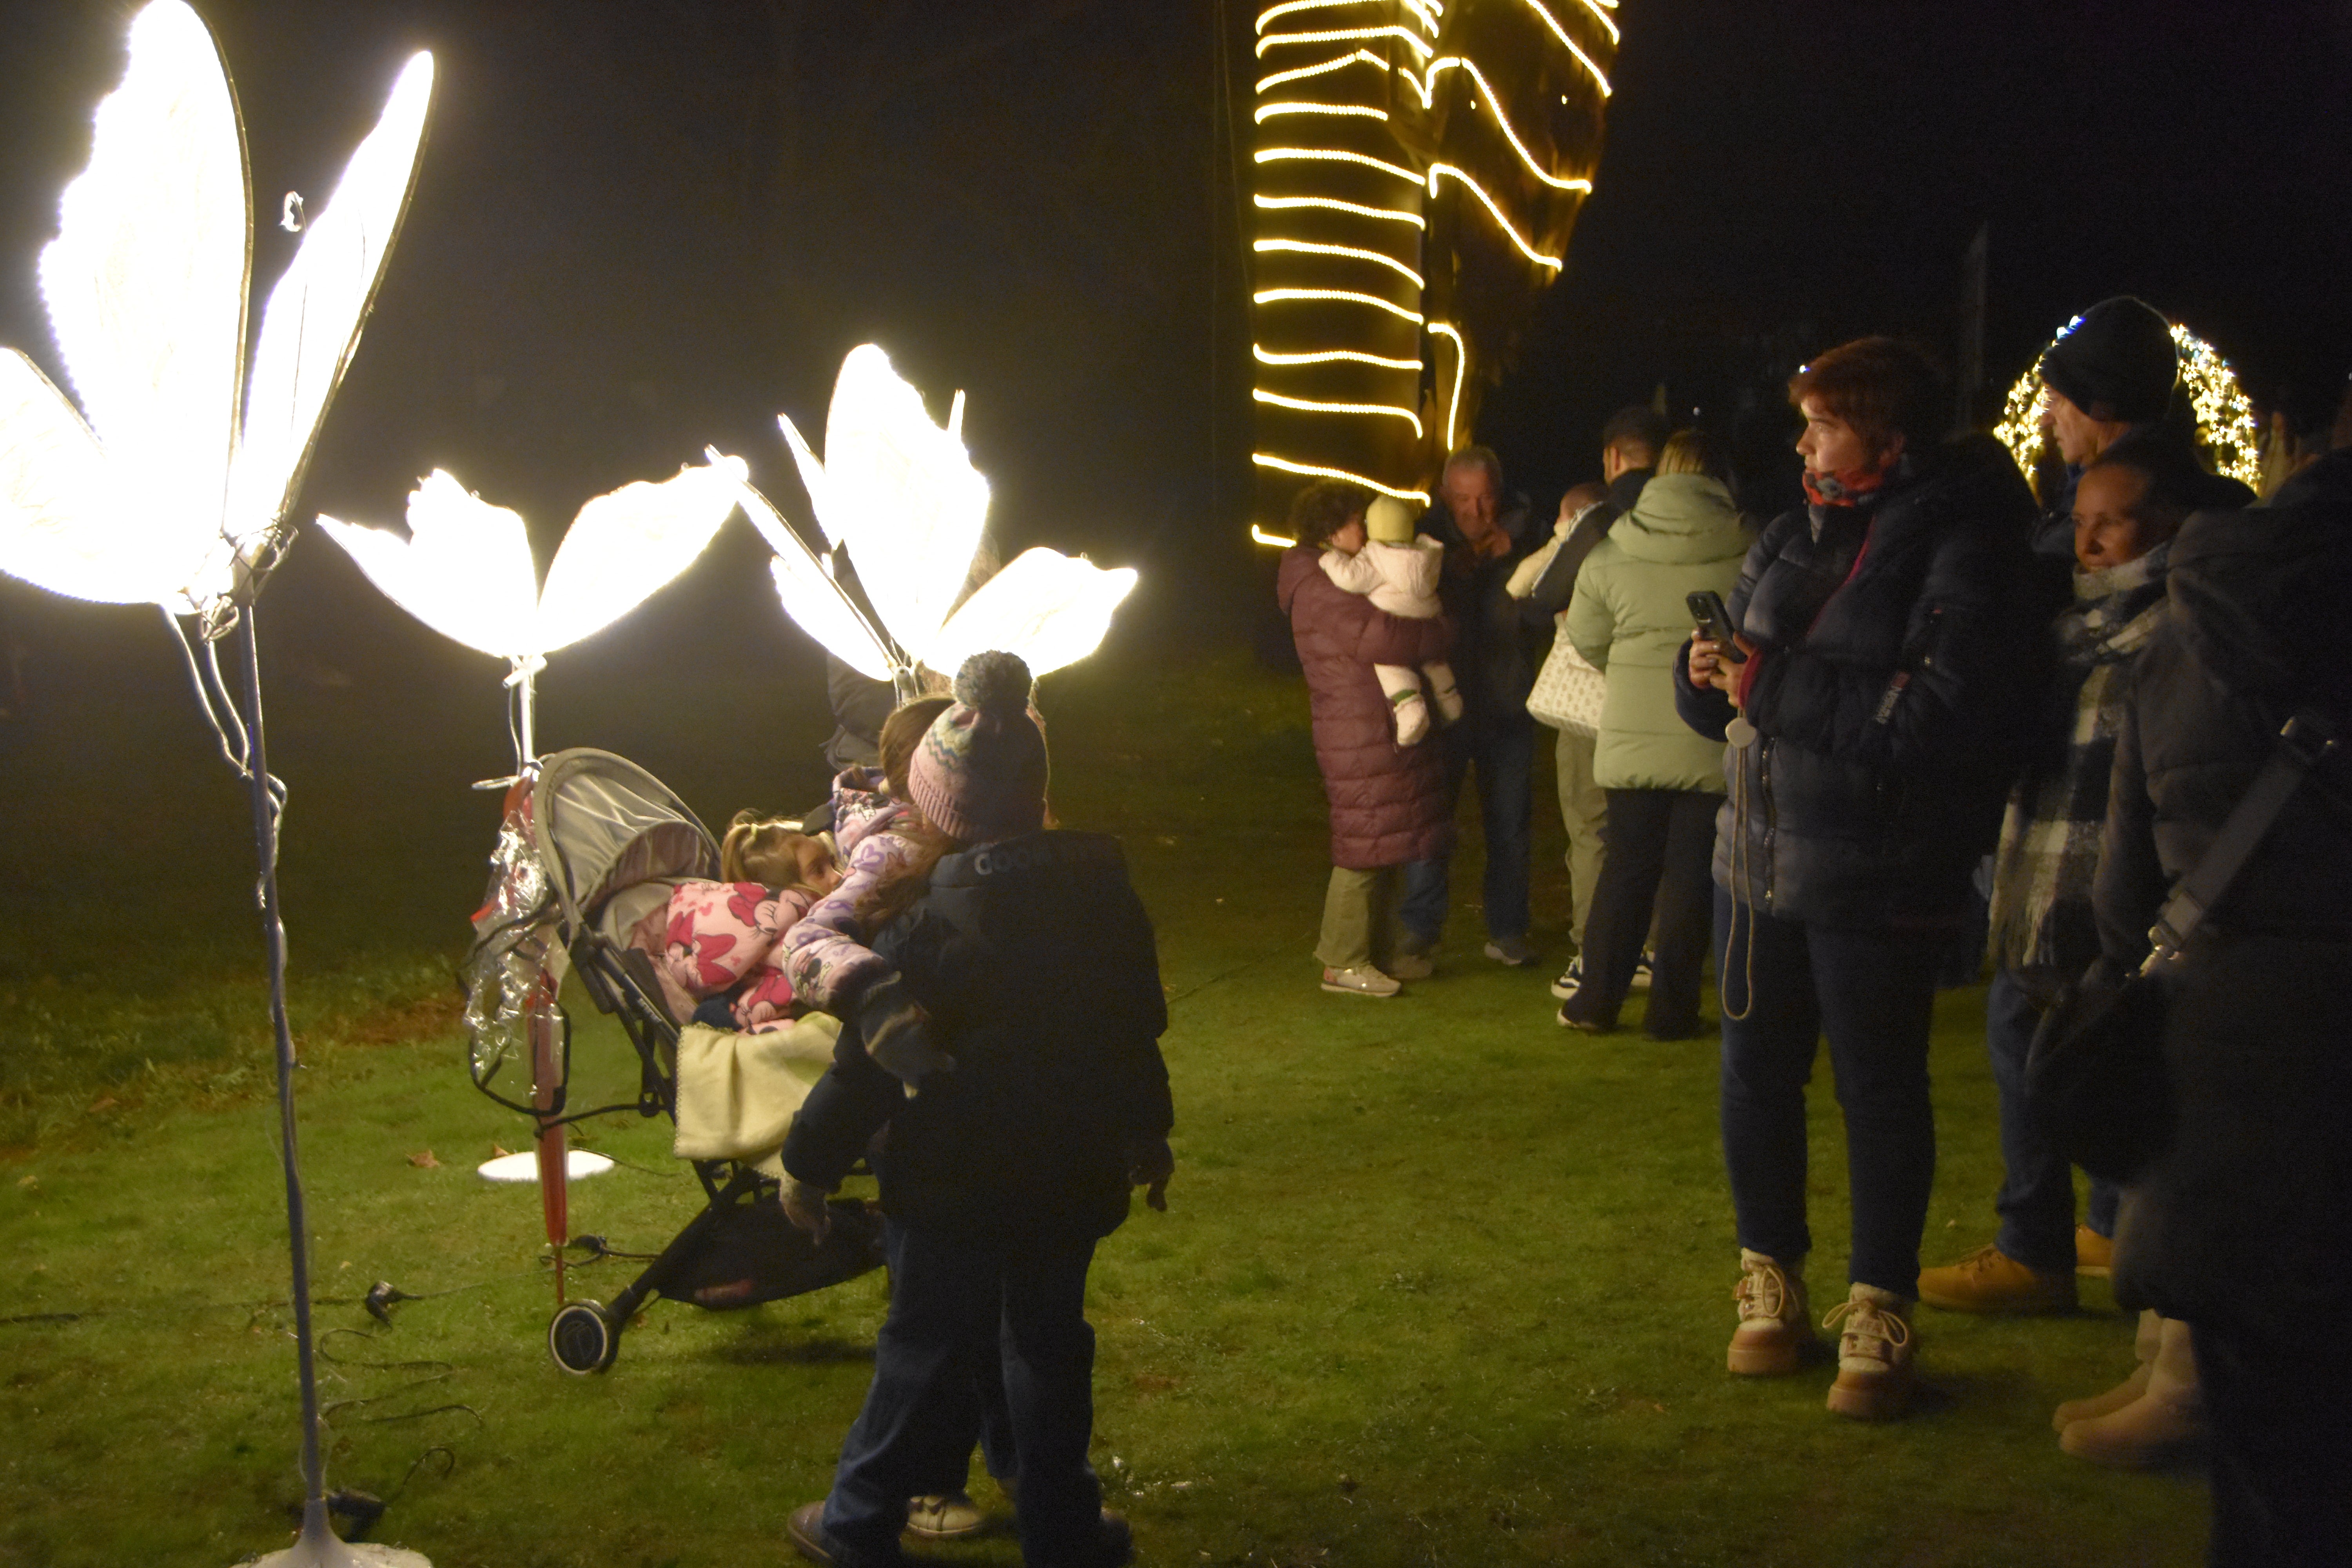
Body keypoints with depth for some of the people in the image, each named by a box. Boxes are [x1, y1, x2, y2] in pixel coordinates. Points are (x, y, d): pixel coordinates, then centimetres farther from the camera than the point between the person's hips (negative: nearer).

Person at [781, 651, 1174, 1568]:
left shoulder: (924, 924, -22)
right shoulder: (1102, 888, -4)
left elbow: (870, 1065, -17)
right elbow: (1136, 1029, 8)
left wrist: (810, 1164, -3)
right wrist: (1147, 1132, 23)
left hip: (952, 1185, -4)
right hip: (1070, 1174, 4)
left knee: (926, 1351, 11)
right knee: (1050, 1343, 18)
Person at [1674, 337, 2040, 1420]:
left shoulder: (1960, 548, -12)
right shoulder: (1799, 535, 11)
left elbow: (1943, 715, -25)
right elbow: (1728, 700, 17)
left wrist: (1772, 685, -22)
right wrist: (1708, 674, -7)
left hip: (1875, 876, -7)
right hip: (1761, 852, 7)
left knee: (1879, 1091, 4)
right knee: (1757, 1075, 13)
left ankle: (1879, 1317, 18)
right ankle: (1771, 1285, 29)